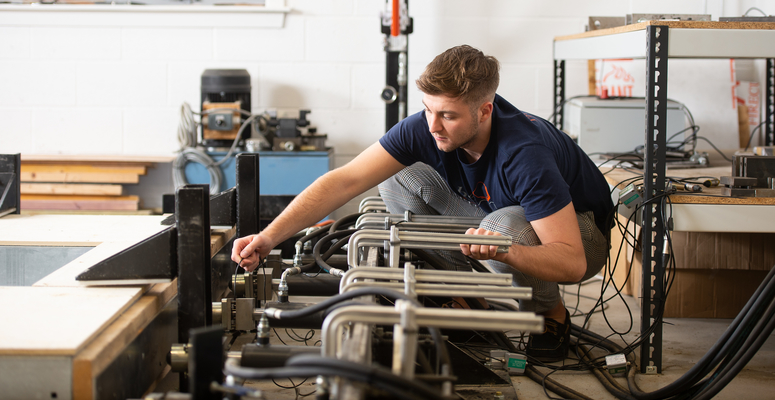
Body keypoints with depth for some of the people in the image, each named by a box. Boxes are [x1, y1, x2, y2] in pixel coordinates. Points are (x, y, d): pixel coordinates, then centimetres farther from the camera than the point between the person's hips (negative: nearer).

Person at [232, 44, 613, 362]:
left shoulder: (526, 152, -37)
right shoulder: (423, 128, -21)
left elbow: (573, 262, -37)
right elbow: (345, 180, -25)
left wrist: (503, 251, -56)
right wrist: (270, 236, -36)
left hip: (580, 230, -5)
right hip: (490, 213, 5)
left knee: (507, 226, -39)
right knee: (399, 179, -11)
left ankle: (551, 313, -6)